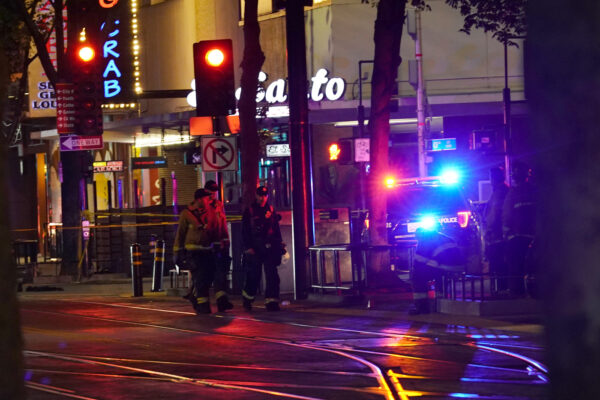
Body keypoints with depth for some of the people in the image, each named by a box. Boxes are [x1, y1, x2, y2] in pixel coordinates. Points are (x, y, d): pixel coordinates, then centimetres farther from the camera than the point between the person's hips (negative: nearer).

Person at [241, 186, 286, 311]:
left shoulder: (271, 210, 11)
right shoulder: (249, 211, 3)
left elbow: (276, 229, 16)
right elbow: (245, 231, 0)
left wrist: (280, 245, 11)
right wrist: (248, 247, -7)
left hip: (270, 248, 2)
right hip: (255, 248, -2)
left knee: (271, 274, -6)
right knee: (254, 274, 5)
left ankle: (271, 301, -6)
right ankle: (248, 298, 26)